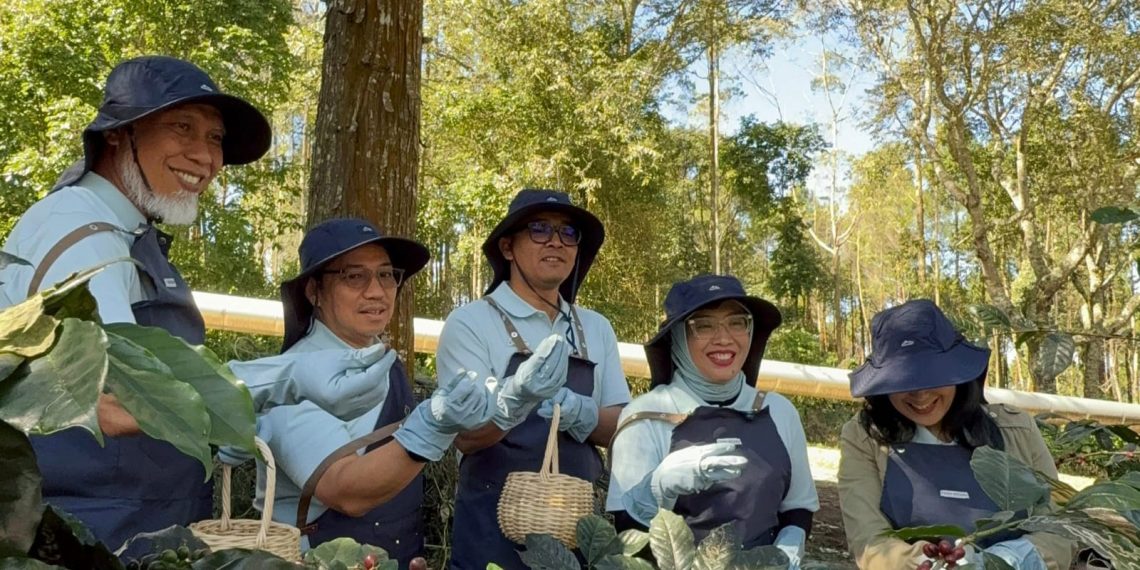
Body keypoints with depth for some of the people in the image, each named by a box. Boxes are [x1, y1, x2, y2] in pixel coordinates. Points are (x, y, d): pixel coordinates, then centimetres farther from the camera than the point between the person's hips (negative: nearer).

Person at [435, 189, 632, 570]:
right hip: (494, 524, -4)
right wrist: (515, 398, -33)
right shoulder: (470, 322, -8)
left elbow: (622, 427, 4)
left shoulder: (596, 329, 5)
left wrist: (583, 415, -17)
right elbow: (465, 435, -14)